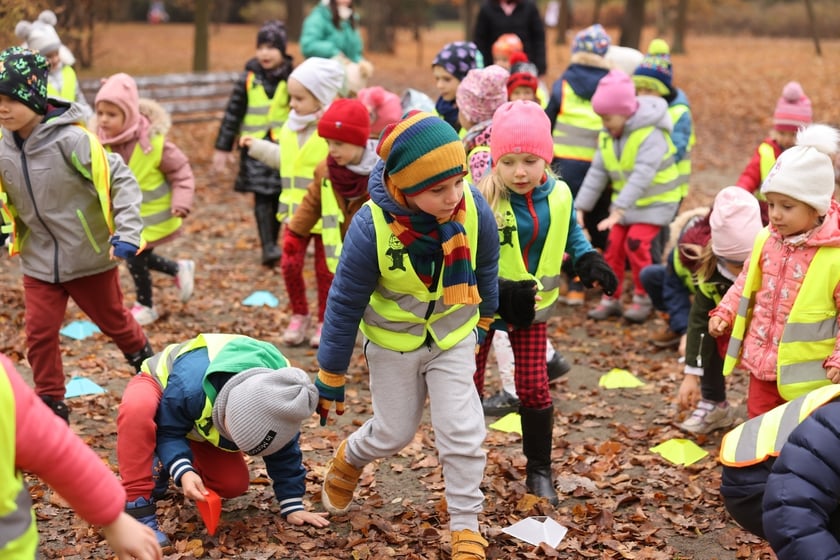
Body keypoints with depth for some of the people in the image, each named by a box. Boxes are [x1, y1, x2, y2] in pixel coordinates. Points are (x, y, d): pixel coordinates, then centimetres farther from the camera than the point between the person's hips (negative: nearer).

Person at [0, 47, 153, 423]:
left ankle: (148, 365, 44)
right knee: (39, 333, 0)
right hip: (38, 260, 4)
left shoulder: (71, 139, -23)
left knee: (113, 321, 15)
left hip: (89, 255, -4)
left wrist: (126, 233, -28)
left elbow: (121, 181, -22)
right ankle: (51, 406, 16)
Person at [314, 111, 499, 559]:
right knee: (393, 434, 14)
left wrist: (484, 319, 14)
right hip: (392, 342, -1)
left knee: (463, 434, -5)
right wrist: (330, 380, -11)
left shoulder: (474, 209, -26)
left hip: (453, 338, 1)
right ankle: (349, 458, 49)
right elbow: (345, 305, -20)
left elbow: (485, 268, -3)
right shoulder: (371, 227, -33)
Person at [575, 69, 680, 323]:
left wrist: (619, 210, -43)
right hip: (624, 201, 7)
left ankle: (643, 298, 0)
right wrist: (580, 207, -9)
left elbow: (642, 176, -35)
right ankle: (611, 299, 13)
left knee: (636, 244, -17)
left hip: (655, 201, -7)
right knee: (613, 246, -1)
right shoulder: (607, 136, -1)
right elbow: (597, 172, 0)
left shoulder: (651, 134, -25)